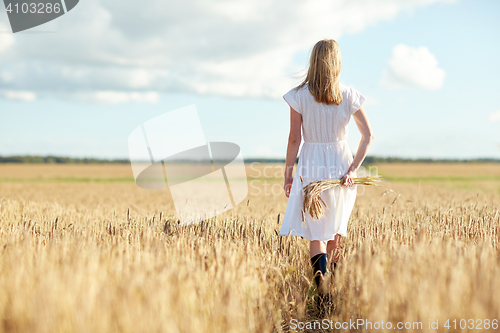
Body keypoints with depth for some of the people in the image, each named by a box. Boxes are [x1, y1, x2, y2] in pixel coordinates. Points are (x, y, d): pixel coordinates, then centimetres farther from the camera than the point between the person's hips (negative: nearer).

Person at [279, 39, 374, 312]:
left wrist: (287, 175, 2)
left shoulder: (299, 96, -7)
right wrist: (353, 168, -5)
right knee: (335, 230, 20)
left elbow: (294, 139, -6)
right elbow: (367, 135, -5)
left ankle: (323, 291, -17)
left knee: (316, 233, 2)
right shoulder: (348, 96, -1)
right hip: (341, 163, 2)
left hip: (311, 166, -2)